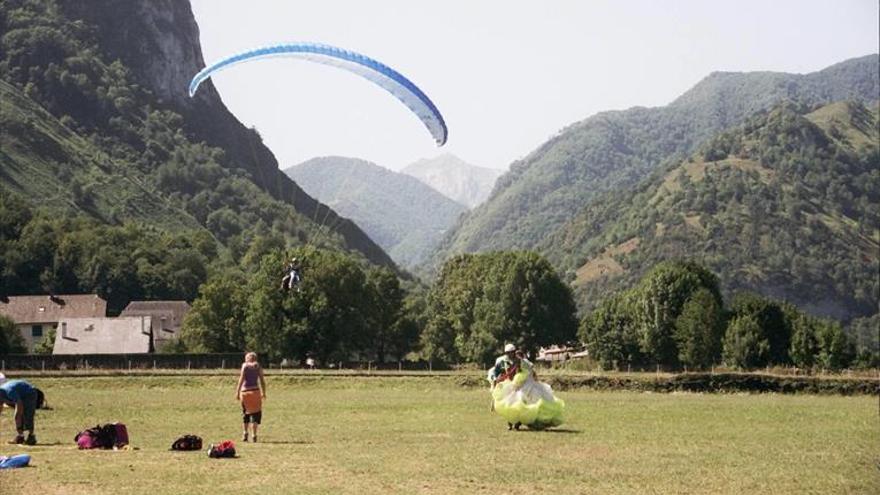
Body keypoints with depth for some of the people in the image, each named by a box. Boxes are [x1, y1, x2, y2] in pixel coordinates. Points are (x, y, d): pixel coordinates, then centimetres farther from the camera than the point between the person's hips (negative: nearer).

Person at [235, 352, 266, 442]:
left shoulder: (245, 365, 3)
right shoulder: (258, 366, 7)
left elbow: (241, 379, -5)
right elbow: (262, 380, 3)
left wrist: (237, 392, -5)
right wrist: (263, 392, 11)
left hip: (244, 391, 0)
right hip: (255, 391, 0)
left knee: (245, 413, 15)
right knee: (255, 413, 5)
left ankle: (245, 432, 4)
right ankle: (254, 435, -2)